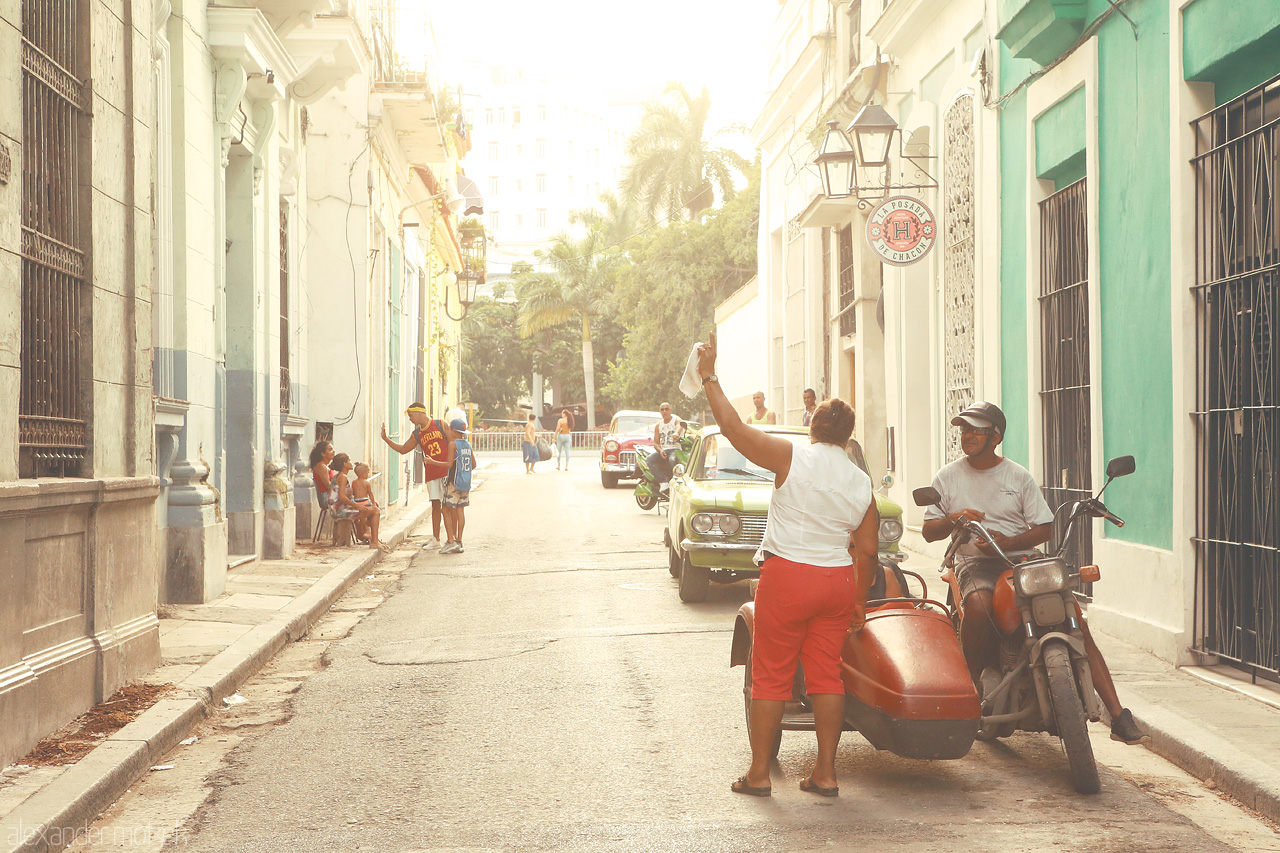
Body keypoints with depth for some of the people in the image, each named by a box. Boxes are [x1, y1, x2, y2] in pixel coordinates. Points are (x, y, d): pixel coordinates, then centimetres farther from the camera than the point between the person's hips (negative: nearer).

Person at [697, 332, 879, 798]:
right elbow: (867, 551, 9)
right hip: (838, 583, 4)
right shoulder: (862, 484, 6)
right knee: (826, 674, 10)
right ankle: (825, 772, 12)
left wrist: (710, 378, 1)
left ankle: (759, 772, 10)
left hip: (787, 576, -4)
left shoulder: (791, 456, -8)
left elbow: (733, 427, -8)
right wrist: (858, 602, 20)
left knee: (770, 675, 4)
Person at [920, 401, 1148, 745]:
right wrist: (953, 519, -12)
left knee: (1075, 621, -18)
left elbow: (1045, 528, 5)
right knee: (978, 604, -38)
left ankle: (1118, 715, -16)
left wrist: (1007, 542, -12)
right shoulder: (948, 477, 10)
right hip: (975, 563, -1)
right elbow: (928, 531, 10)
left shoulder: (1019, 477, 8)